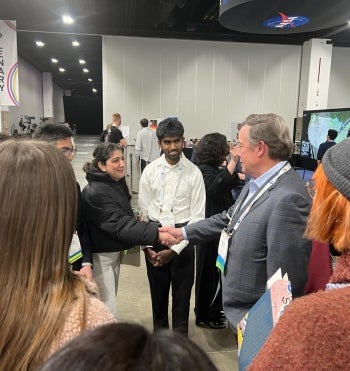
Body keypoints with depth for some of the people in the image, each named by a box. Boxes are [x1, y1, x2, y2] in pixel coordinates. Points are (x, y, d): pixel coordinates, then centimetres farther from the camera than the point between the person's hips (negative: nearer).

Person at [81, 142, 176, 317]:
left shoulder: (117, 183, 4)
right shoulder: (95, 192, -24)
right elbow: (120, 224, -31)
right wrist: (156, 233, -40)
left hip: (115, 252, 9)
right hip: (100, 256, -8)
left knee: (110, 301, 19)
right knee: (109, 310, -4)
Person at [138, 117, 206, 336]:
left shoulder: (193, 173, -9)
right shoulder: (150, 171, -2)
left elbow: (197, 217, -8)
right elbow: (143, 211, 3)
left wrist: (174, 249, -11)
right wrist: (146, 245, -2)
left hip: (183, 238, -2)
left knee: (182, 292, 13)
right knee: (157, 290, 18)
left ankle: (180, 336, 35)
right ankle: (159, 332, 42)